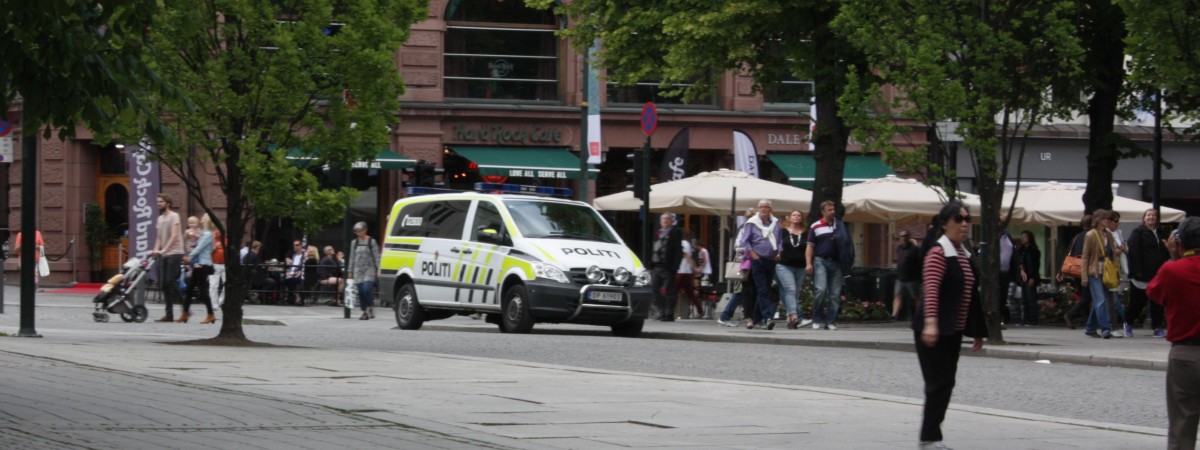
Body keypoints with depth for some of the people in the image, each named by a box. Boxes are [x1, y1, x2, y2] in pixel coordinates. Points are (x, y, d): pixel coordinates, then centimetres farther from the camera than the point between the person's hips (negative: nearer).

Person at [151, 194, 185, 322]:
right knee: (164, 284, 3)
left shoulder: (174, 216, -6)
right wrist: (156, 250, -2)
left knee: (171, 282, -14)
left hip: (174, 253, -8)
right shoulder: (160, 218, 17)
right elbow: (159, 238, 17)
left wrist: (164, 250, -25)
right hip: (164, 255, 8)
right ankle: (169, 314, 7)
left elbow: (174, 236, -16)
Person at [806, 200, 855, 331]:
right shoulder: (815, 227, 5)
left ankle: (831, 321, 6)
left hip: (836, 262, 3)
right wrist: (809, 263, -6)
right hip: (821, 261, -3)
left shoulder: (840, 226, 13)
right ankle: (817, 320, -4)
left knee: (835, 294, 1)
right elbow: (810, 247, 5)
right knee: (821, 290, -15)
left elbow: (846, 245, 17)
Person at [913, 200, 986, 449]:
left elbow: (972, 295, 21)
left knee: (946, 384, 9)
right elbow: (931, 290, -25)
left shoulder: (965, 255, 15)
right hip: (934, 330, -9)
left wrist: (978, 332, 23)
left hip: (954, 331, 9)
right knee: (939, 383, -9)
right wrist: (930, 322, -37)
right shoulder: (938, 253, -12)